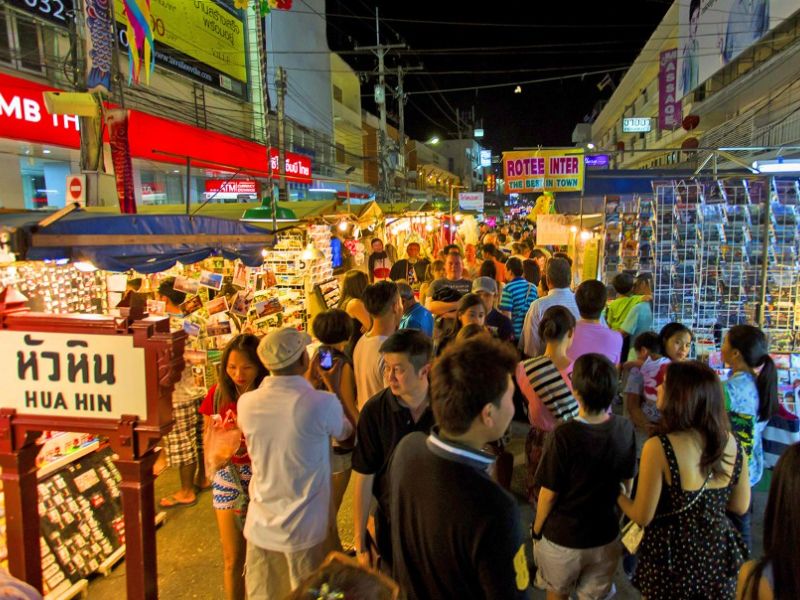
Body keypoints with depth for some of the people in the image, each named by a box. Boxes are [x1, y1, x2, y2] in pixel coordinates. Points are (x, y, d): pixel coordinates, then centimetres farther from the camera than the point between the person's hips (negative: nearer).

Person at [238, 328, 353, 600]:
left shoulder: (246, 403, -12)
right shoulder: (323, 403, -23)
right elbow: (346, 432, 0)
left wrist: (304, 382, 17)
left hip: (261, 527, 3)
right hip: (305, 529, -3)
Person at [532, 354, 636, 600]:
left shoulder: (564, 435, -28)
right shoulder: (625, 429, -14)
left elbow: (549, 493, -18)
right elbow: (627, 482, 0)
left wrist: (536, 529, -1)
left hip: (563, 538, -3)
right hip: (606, 536, 3)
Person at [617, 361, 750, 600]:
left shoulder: (658, 447, -26)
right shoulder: (730, 442, -9)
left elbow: (642, 517, -17)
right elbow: (740, 506, 5)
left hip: (673, 558, -4)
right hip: (719, 555, 4)